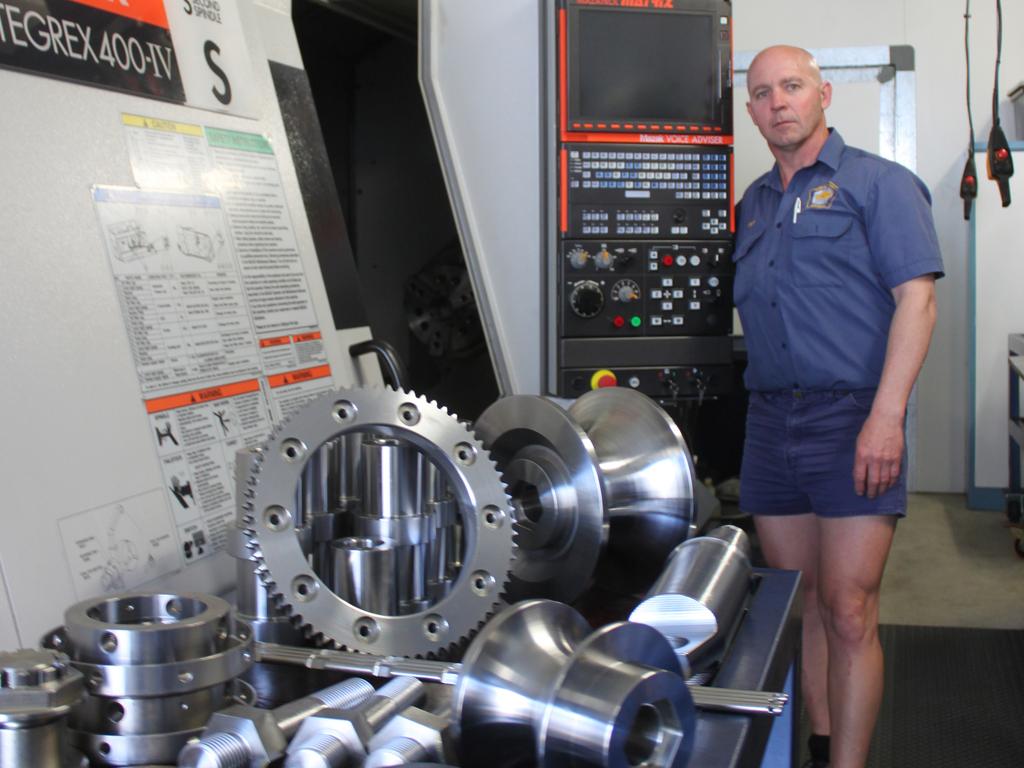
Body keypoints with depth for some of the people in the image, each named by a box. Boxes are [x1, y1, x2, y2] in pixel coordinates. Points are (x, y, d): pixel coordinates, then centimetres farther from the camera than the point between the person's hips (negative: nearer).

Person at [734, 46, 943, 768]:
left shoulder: (879, 183, 0)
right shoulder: (753, 204, 18)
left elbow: (916, 299, -9)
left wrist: (886, 417, -18)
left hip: (853, 418, -6)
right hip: (770, 422, 6)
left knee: (848, 614, -7)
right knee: (800, 606, 11)